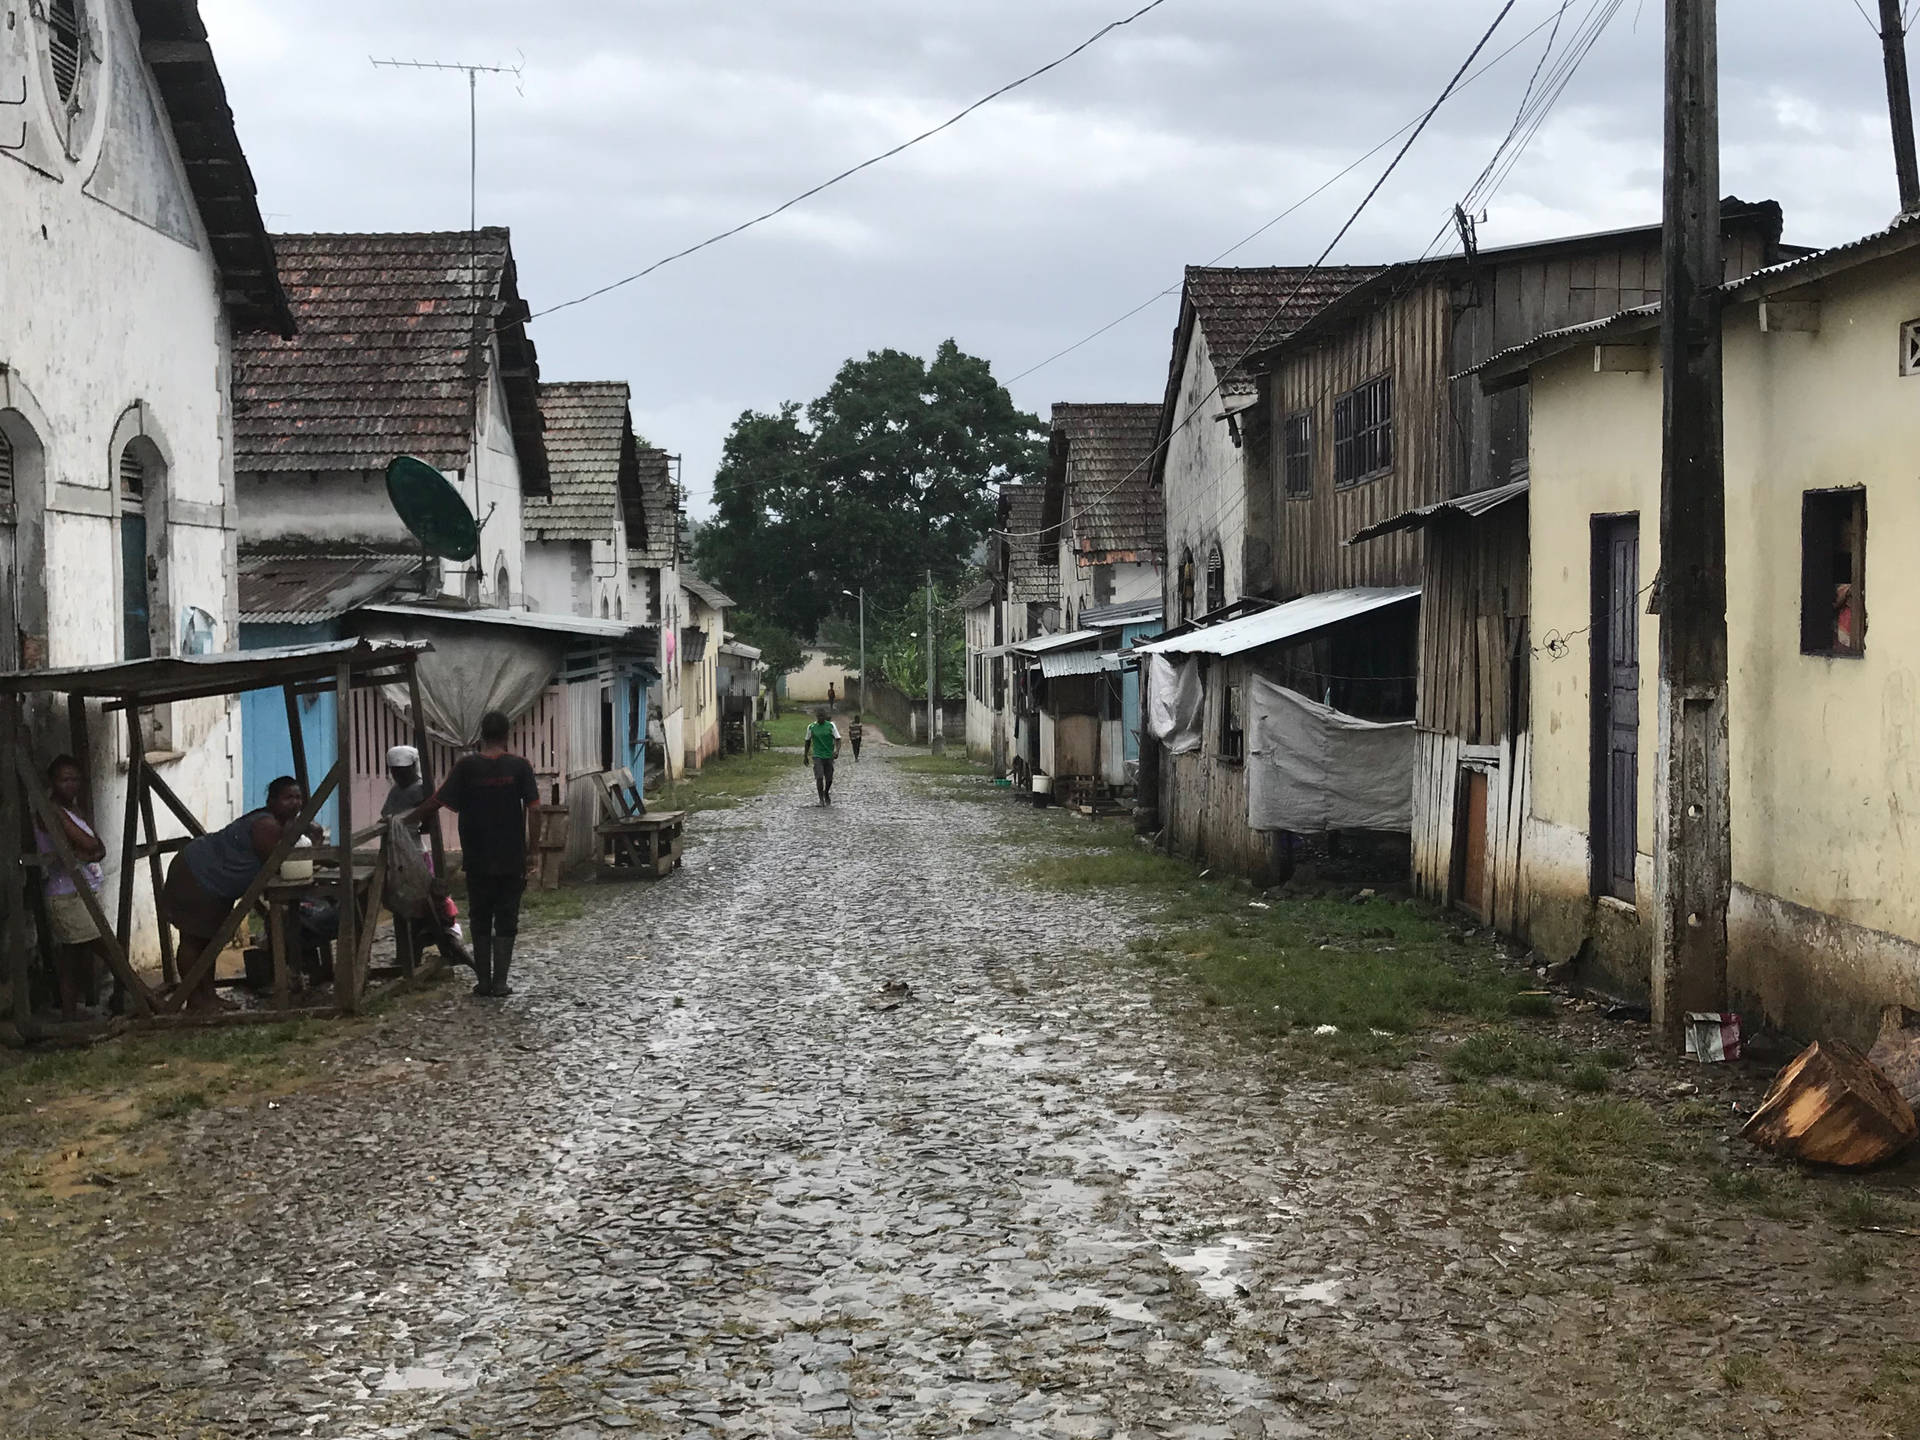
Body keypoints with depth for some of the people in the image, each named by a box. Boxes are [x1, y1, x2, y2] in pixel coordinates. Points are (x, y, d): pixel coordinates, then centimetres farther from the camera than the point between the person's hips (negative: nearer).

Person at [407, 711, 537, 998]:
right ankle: (500, 982, 2)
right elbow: (533, 809, -7)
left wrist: (409, 818, 11)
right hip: (512, 858, 0)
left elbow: (439, 801, -4)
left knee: (480, 920, 11)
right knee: (506, 920, 6)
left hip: (477, 859, 0)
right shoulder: (519, 766, -5)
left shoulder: (466, 766, -5)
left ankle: (483, 981, 12)